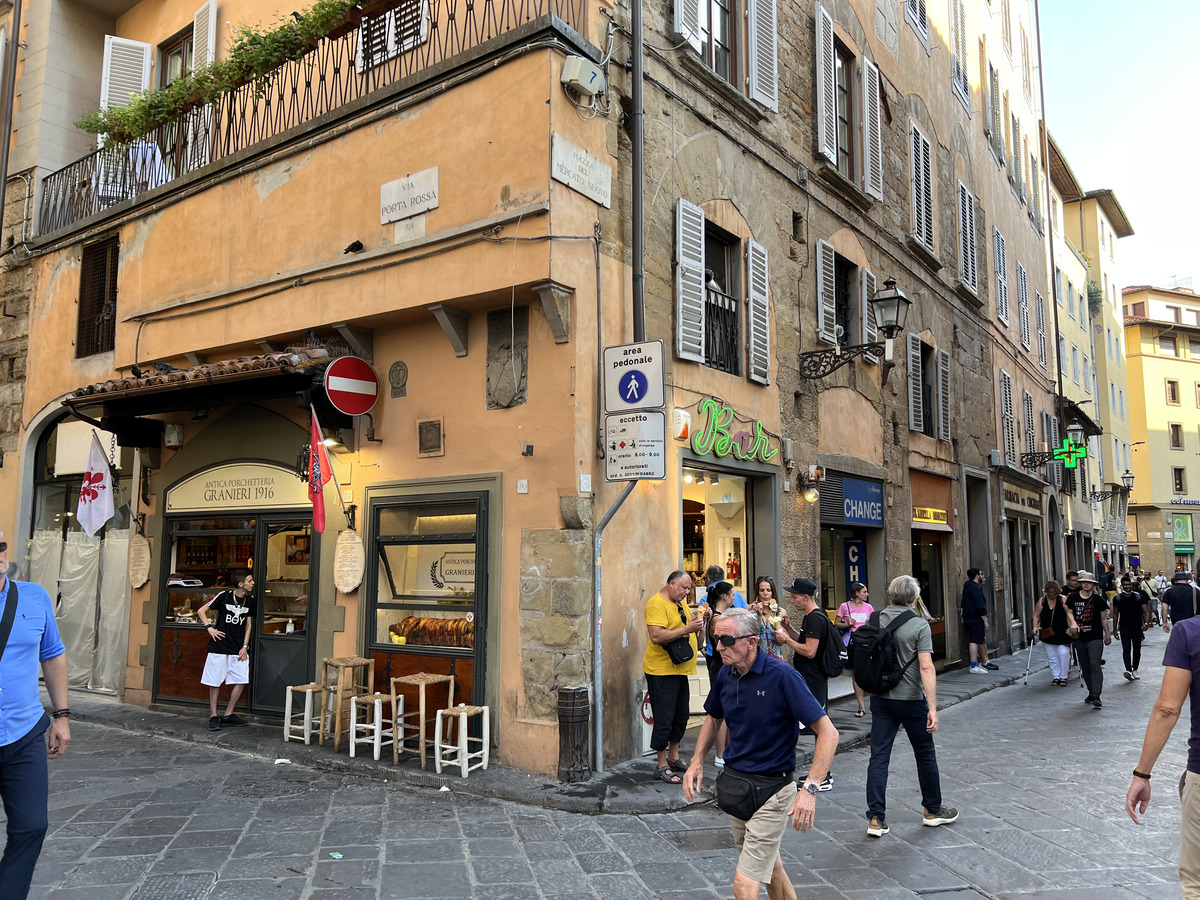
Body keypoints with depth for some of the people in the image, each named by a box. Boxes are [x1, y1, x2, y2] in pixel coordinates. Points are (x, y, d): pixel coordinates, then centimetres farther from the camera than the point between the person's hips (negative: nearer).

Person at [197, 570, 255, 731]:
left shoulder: (250, 600, 5)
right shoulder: (224, 596, -8)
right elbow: (201, 611, 1)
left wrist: (245, 646, 4)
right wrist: (209, 628, -11)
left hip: (238, 649, 5)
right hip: (219, 646, -4)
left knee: (241, 681, 1)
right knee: (215, 682, 2)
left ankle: (228, 716, 14)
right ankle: (213, 717, 14)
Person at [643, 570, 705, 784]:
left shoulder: (680, 602, 14)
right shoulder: (657, 603, -16)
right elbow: (656, 636, -26)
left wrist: (696, 621, 8)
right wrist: (687, 628, -26)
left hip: (679, 669, 9)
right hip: (661, 670, -9)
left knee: (681, 716, 16)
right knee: (664, 719, -3)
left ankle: (673, 758, 31)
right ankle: (661, 766, 8)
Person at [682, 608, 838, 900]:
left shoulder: (782, 676, -23)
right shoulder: (726, 675, -3)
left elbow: (828, 732, -23)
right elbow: (713, 719, 16)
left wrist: (810, 789, -30)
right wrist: (696, 762, 4)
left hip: (770, 790, -7)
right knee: (768, 863, 26)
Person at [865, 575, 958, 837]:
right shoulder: (919, 625, -12)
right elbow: (926, 667, -19)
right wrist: (932, 707, -18)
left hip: (880, 699, 4)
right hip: (911, 699, -3)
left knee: (878, 756, 4)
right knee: (925, 754, 15)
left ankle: (876, 819, 2)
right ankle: (933, 810, 30)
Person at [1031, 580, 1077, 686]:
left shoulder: (1063, 600, -4)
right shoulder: (1042, 601, 3)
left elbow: (1069, 613, -14)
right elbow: (1036, 615, 5)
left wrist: (1072, 624, -30)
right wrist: (1035, 627, -8)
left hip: (1062, 634, -3)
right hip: (1047, 634, 3)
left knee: (1063, 654, -7)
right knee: (1051, 656, 8)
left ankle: (1063, 677, 9)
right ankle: (1056, 676, 20)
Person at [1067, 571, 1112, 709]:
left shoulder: (1099, 600, 0)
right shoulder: (1072, 599, 4)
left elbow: (1104, 619, 8)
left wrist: (1108, 635, 13)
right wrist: (1073, 625, -11)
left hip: (1095, 638, -3)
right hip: (1079, 638, 3)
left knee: (1095, 665, -13)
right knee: (1085, 667, 12)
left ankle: (1096, 697, -16)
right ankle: (1091, 693, 25)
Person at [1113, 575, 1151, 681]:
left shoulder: (1139, 596, -1)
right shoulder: (1117, 599, 0)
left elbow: (1146, 611, -2)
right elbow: (1115, 614, 9)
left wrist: (1146, 623, -19)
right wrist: (1115, 629, 8)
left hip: (1138, 627, 1)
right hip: (1124, 628, -1)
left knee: (1137, 649, 12)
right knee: (1126, 649, -14)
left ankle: (1135, 669, 28)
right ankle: (1128, 670, -25)